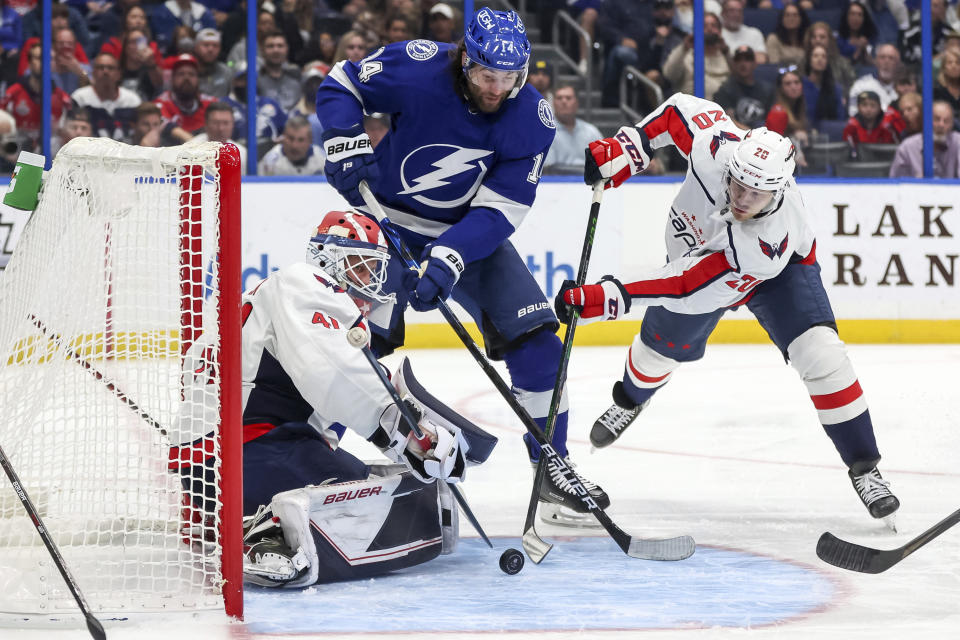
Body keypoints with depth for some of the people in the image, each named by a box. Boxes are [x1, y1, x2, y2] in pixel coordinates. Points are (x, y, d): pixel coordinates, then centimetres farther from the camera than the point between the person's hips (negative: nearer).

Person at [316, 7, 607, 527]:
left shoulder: (532, 119, -17)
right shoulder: (419, 67, -23)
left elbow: (499, 210, -20)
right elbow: (340, 83, -7)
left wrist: (448, 260, -34)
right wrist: (347, 142, -25)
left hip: (471, 232, 2)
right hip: (388, 221, -2)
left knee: (535, 338, -7)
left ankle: (553, 472, 4)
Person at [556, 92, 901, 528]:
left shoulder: (771, 242, -46)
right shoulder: (715, 147, -40)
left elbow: (689, 286, -47)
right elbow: (682, 109, -17)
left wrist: (610, 297, -51)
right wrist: (627, 148, -26)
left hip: (779, 274, -4)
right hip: (697, 248, 4)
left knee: (819, 354, -24)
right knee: (660, 346, 19)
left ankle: (863, 468, -10)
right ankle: (630, 399, 56)